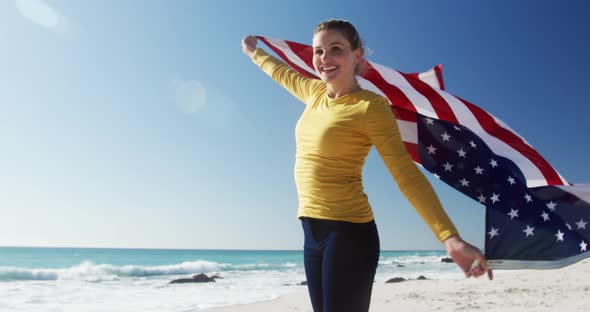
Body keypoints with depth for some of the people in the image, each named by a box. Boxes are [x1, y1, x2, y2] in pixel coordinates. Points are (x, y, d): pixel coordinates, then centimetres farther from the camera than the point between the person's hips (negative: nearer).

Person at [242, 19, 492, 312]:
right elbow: (283, 73, 31)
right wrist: (255, 53, 49)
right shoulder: (316, 93, 10)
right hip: (311, 231, 7)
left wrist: (450, 237, -25)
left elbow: (406, 173, -16)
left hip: (349, 232, -7)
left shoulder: (371, 106, -11)